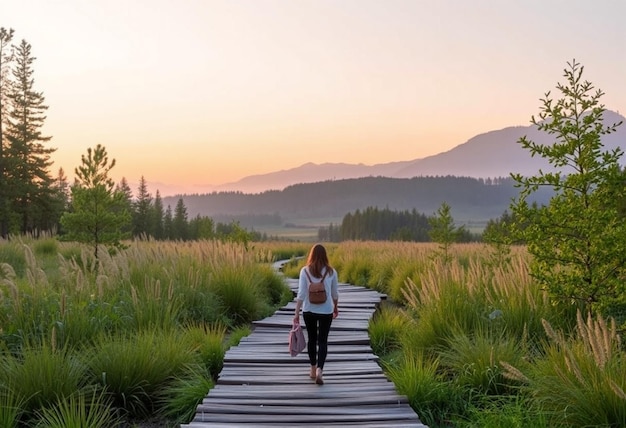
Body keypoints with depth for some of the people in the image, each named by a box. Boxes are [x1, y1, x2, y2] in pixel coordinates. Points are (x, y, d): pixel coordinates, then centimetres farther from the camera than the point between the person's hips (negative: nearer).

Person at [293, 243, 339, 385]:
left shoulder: (305, 271, -6)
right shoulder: (331, 272, -3)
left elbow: (301, 293, -10)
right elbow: (335, 293, 7)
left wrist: (297, 313, -6)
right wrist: (335, 307, 24)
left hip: (309, 310, 1)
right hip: (326, 311, 0)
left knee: (312, 339, 17)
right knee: (323, 341, 6)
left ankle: (313, 369, 28)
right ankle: (319, 369, -12)